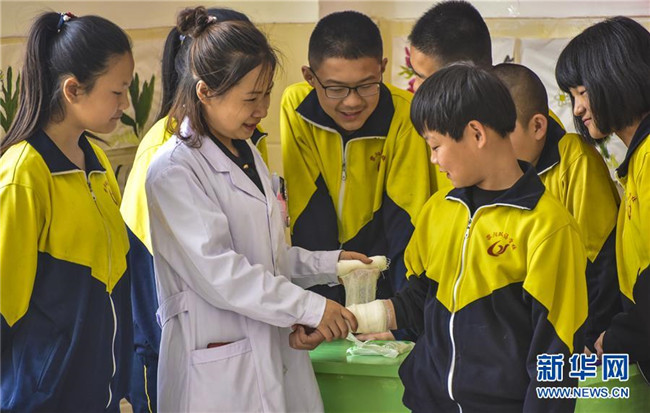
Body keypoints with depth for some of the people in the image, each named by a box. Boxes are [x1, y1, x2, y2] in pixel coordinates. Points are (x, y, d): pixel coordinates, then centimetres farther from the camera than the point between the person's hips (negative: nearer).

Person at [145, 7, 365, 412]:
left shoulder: (248, 155, 14)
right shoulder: (175, 170, -13)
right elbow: (216, 270, -21)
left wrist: (327, 263, 7)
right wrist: (310, 307, -21)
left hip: (276, 355, 8)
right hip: (218, 370, -8)